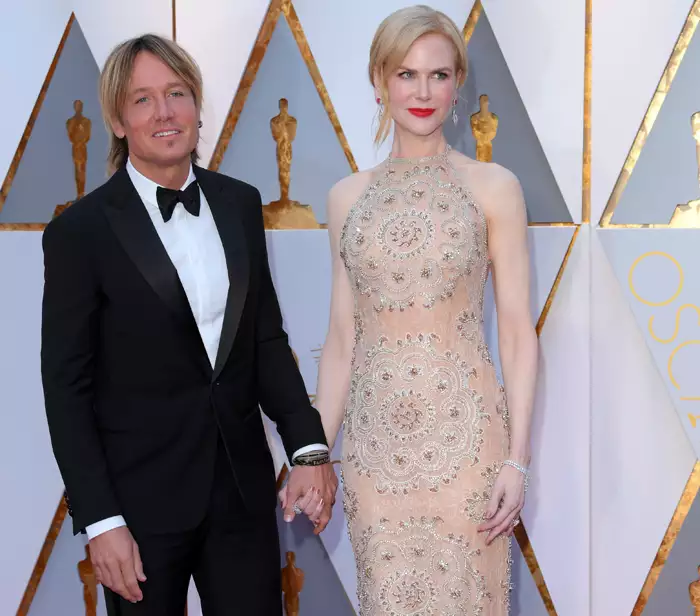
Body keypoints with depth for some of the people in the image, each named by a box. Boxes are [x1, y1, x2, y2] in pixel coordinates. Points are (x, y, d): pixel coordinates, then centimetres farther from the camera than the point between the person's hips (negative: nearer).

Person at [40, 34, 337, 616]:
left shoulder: (241, 203, 4)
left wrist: (309, 446, -4)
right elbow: (67, 387, -7)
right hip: (143, 496, -3)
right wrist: (100, 522, -11)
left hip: (244, 487, 4)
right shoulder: (81, 230, -9)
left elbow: (267, 338, 8)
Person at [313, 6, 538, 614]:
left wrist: (517, 458, -9)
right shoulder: (348, 196, 7)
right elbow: (342, 338, 10)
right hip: (375, 440, 3)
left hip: (465, 432, -2)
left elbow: (518, 331, -3)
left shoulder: (494, 187, -2)